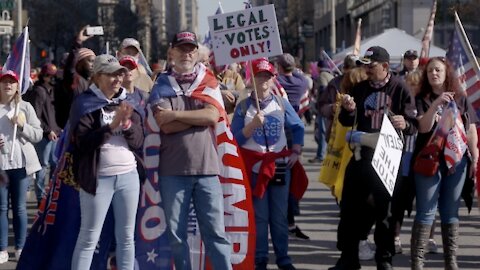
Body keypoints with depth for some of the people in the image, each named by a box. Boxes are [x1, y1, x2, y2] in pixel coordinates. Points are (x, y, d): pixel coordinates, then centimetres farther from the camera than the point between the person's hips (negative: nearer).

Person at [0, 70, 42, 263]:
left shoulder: (25, 107, 4)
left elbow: (38, 135, 3)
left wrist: (22, 125, -13)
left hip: (21, 163, 0)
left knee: (20, 207, 7)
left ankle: (20, 248, 14)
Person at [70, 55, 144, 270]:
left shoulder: (127, 102, 11)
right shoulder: (85, 103, -4)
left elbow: (139, 141, 6)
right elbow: (83, 141, -14)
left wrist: (127, 123, -13)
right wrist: (113, 125, -21)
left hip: (129, 176, 5)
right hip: (98, 178, -5)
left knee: (126, 237, 10)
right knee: (89, 238, -2)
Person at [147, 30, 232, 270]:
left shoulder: (209, 82, 10)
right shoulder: (162, 86, 6)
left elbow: (213, 116, -8)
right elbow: (166, 126, -9)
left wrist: (176, 115, -10)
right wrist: (200, 116, -6)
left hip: (207, 169, 0)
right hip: (173, 170, 0)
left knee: (215, 231, 1)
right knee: (176, 233, 5)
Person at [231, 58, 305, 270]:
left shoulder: (281, 103, 4)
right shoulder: (243, 107, -3)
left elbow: (298, 127, 13)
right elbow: (236, 139, -7)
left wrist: (296, 152, 4)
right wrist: (253, 124, -19)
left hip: (280, 164, 2)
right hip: (255, 166, -2)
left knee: (280, 216, 7)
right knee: (260, 216, 1)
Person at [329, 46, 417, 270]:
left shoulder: (399, 89, -4)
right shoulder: (360, 89, 8)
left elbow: (414, 124, -4)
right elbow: (347, 122, 11)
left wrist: (405, 124, -26)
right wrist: (348, 110, -11)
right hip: (361, 155, 4)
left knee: (385, 208, 4)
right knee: (350, 205, 5)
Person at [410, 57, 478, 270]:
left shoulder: (460, 99, 9)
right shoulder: (422, 100, 1)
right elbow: (423, 127, -13)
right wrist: (436, 104, -24)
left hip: (457, 161, 3)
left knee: (451, 212, 9)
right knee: (426, 212, -6)